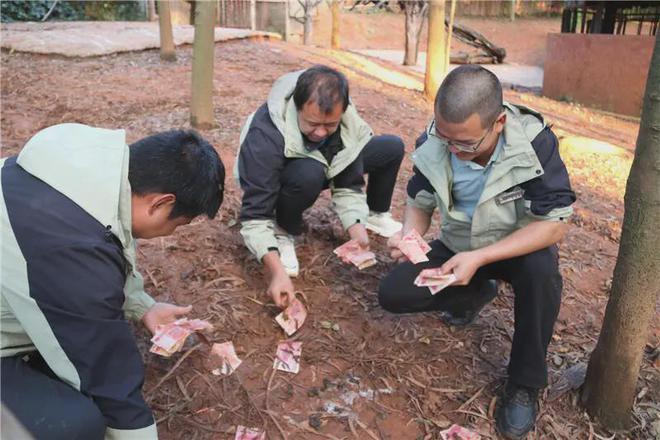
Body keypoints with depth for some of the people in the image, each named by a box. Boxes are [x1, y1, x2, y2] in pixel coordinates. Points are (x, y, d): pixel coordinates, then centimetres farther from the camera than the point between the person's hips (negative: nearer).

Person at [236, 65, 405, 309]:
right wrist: (277, 271, -51)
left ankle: (376, 214, 19)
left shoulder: (350, 124, -26)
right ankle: (283, 233, -12)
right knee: (309, 175, -41)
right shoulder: (265, 136, -40)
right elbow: (255, 217, -40)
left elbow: (349, 187, -19)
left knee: (392, 148, -4)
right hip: (281, 182, -5)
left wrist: (358, 233, -34)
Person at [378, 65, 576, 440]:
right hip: (458, 247, 3)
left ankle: (525, 383, -14)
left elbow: (555, 223, -29)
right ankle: (476, 293, 13)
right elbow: (420, 202, -5)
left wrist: (480, 258, -39)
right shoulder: (433, 144, -21)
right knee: (392, 294, -15)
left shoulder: (534, 142, -30)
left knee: (541, 269, -38)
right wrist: (410, 233, -30)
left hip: (520, 246, -3)